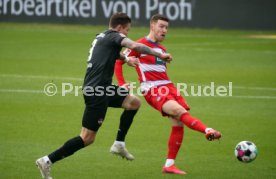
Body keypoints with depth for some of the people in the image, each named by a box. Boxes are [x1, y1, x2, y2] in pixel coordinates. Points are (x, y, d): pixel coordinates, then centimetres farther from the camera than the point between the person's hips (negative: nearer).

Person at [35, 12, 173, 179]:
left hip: (103, 88, 10)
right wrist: (160, 55, -19)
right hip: (96, 91, -10)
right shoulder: (114, 36, -9)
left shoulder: (102, 37, 17)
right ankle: (47, 161, -6)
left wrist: (126, 58, 31)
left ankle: (119, 144, 17)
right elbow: (135, 46, -26)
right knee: (88, 138, -8)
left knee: (134, 102, 13)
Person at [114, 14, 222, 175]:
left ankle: (169, 165, 3)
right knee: (179, 111, -28)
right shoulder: (140, 45, -1)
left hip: (168, 87, 8)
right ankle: (208, 131, -51)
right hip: (152, 90, -8)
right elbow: (118, 62, 1)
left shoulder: (162, 49, 22)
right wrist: (122, 84, -7)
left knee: (178, 123, -4)